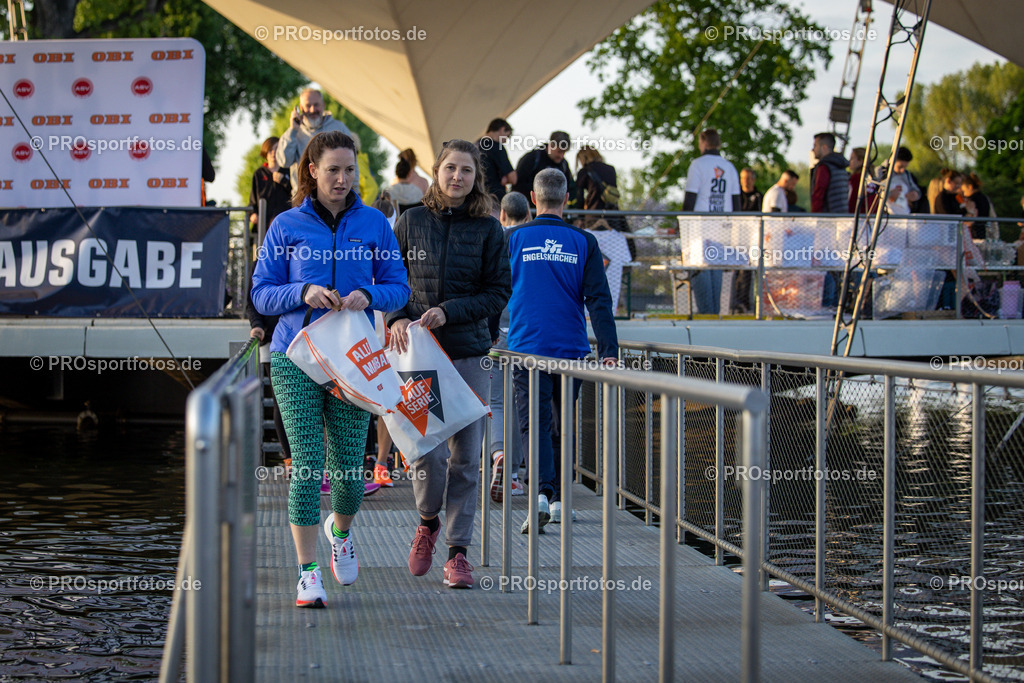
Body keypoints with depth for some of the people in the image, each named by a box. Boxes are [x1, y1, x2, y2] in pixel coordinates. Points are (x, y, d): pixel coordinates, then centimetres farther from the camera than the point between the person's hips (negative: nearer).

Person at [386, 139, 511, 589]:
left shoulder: (488, 229, 3)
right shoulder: (412, 221, 6)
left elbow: (499, 291, 2)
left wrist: (450, 311, -11)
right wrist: (397, 319, -8)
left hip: (468, 351, 0)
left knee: (465, 455, 1)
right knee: (427, 450, -9)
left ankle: (458, 551, 10)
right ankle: (428, 522, 22)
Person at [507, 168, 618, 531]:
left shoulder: (513, 239, 0)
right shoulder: (583, 242, 2)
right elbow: (598, 299, -5)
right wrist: (609, 350, -8)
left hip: (527, 348, -2)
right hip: (572, 349, 2)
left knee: (535, 423, -4)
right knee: (565, 422, 15)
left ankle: (541, 493, -25)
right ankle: (559, 500, 21)